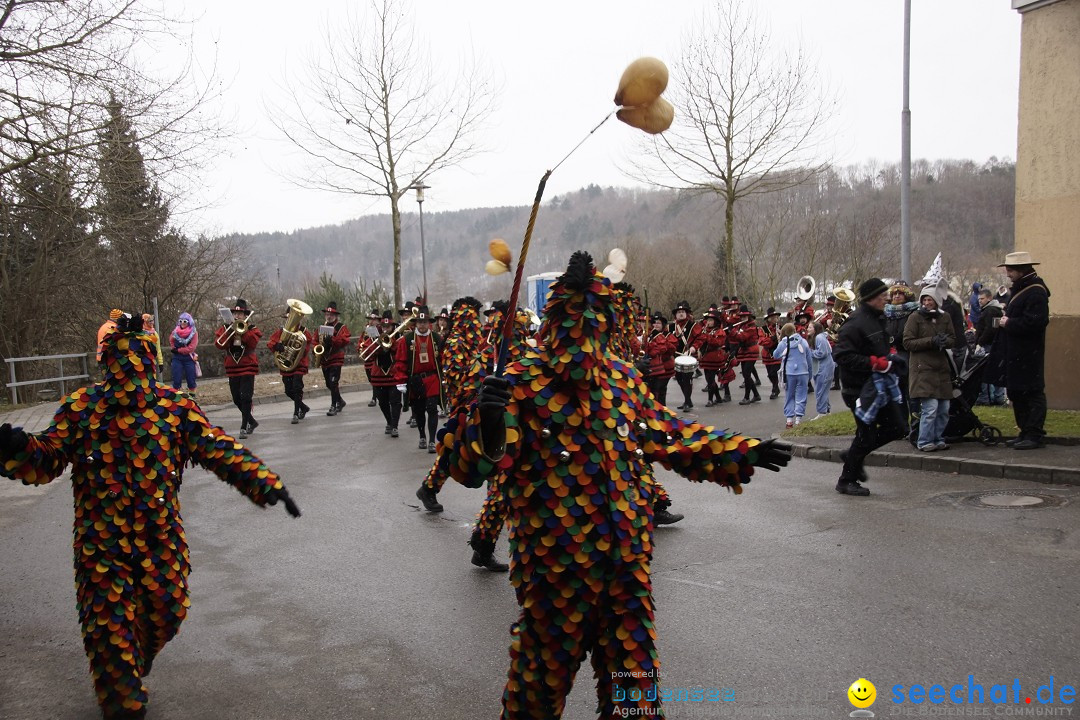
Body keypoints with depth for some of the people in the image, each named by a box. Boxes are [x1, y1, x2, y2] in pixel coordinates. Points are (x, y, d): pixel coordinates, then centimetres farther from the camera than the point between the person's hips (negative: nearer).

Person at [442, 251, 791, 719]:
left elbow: (671, 435, 16)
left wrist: (743, 453, 12)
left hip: (625, 563, 5)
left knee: (634, 682, 18)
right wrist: (487, 421, -42)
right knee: (544, 675, 16)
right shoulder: (522, 383, -15)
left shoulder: (623, 379, 3)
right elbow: (470, 468, -21)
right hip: (552, 569, -4)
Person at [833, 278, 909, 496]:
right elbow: (841, 355, -26)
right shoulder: (856, 324, -20)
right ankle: (846, 481, 14)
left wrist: (891, 353, 5)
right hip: (861, 388, -9)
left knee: (898, 428, 9)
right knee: (866, 435, -2)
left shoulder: (878, 318, 11)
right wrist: (876, 363, -25)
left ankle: (854, 454, 25)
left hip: (880, 385, 9)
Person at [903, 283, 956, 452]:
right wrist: (931, 341, -16)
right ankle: (924, 442, -1)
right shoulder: (915, 318, -2)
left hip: (941, 368, 5)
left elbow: (953, 339, 14)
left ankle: (938, 439, 21)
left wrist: (945, 341, -10)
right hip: (922, 368, -5)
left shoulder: (945, 317, 12)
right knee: (930, 407, -12)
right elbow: (908, 342, -6)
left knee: (944, 408, 6)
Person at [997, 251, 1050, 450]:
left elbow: (1036, 321, -25)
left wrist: (1009, 324, -16)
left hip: (1029, 354, -10)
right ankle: (1026, 432, 22)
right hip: (1016, 353, 10)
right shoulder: (1018, 289, 16)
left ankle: (1034, 435, 0)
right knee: (1016, 393, 14)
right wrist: (1005, 318, 6)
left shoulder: (1035, 292, -15)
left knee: (1032, 392, -4)